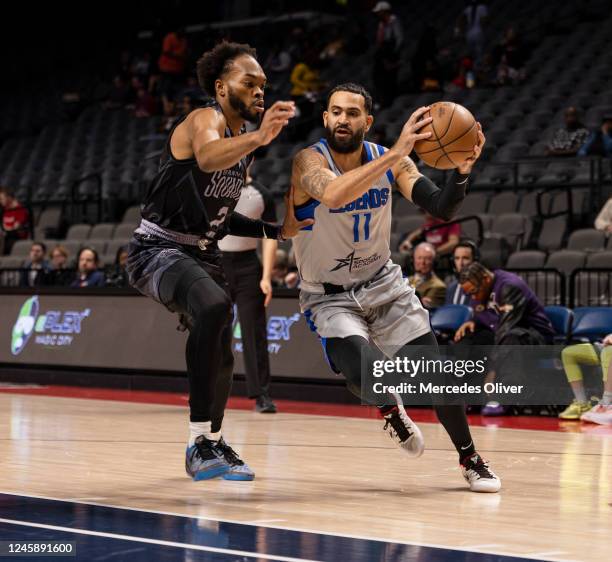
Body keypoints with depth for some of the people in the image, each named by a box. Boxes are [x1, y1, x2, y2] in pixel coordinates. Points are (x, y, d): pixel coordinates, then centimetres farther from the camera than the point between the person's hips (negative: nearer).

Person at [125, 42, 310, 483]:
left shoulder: (244, 138, 11)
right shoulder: (205, 120, -16)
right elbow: (208, 156, -43)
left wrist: (277, 231, 12)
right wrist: (258, 137, -60)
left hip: (202, 253, 10)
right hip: (157, 249, -9)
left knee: (222, 354, 17)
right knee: (214, 306, -36)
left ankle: (213, 442, 43)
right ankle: (201, 442, -34)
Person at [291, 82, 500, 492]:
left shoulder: (391, 160, -8)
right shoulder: (309, 162, -21)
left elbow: (442, 208, -16)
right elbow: (333, 195, -45)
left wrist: (463, 170, -37)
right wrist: (396, 153, -50)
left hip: (383, 282, 4)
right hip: (330, 296, -4)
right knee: (365, 372, -29)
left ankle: (470, 459, 19)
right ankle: (390, 411, 7)